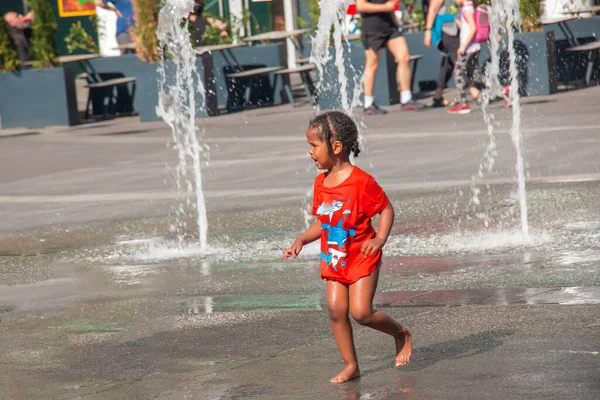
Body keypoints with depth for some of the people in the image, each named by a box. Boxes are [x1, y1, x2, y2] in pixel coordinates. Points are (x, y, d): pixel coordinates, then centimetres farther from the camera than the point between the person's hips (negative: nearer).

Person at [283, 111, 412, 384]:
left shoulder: (362, 181, -17)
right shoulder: (321, 182, 5)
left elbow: (386, 209, -10)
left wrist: (380, 239, -24)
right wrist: (301, 241, 1)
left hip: (362, 258, -6)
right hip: (333, 259, 7)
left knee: (361, 312, -11)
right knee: (336, 311, 0)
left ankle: (401, 333, 16)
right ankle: (350, 366, 10)